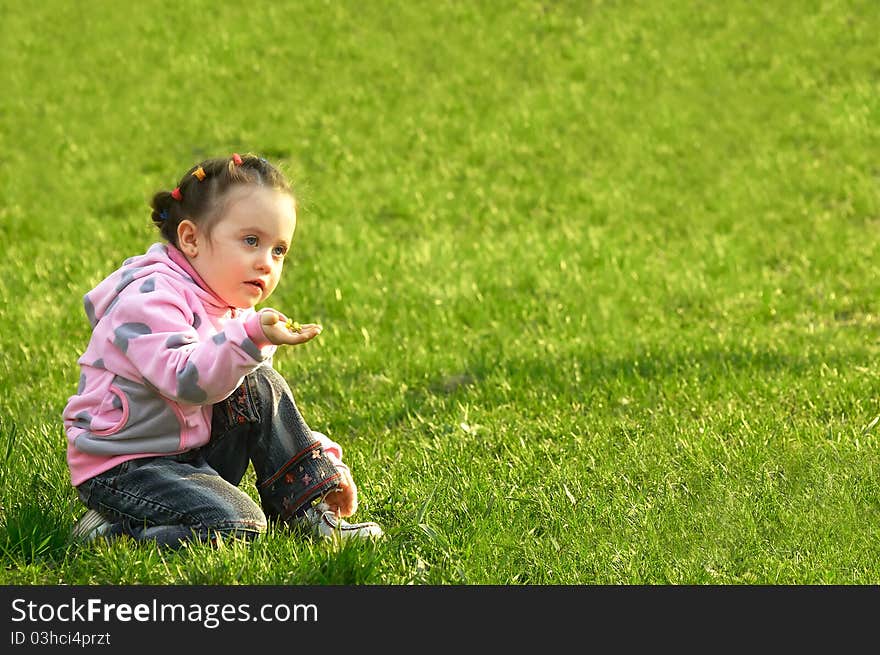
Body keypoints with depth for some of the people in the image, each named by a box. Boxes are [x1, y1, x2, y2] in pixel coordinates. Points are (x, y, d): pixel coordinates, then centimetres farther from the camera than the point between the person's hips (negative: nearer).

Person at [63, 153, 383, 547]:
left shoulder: (238, 314, 12)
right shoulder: (150, 299, -19)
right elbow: (187, 383, -33)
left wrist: (326, 458, 9)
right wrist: (252, 338, -45)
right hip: (119, 469, -9)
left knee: (260, 387, -2)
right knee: (237, 525, -26)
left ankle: (309, 514, 0)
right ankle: (107, 532, -11)